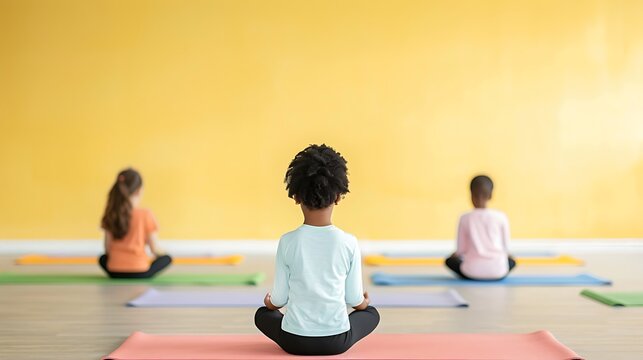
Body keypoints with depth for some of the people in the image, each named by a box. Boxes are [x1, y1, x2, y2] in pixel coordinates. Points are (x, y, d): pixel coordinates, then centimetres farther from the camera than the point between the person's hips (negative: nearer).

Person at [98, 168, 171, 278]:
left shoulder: (111, 215, 0)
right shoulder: (145, 214, -10)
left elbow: (107, 248, 3)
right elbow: (155, 249, -5)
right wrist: (161, 253, 19)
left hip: (114, 272, 3)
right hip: (139, 272, -3)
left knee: (103, 259, 36)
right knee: (167, 258, 23)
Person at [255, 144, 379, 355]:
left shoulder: (288, 242, -11)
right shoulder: (348, 243, -10)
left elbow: (279, 299, -1)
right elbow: (354, 299, 0)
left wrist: (270, 302, 24)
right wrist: (363, 303, 25)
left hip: (295, 341, 0)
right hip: (337, 341, 0)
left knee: (262, 314, 33)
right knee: (371, 313, 31)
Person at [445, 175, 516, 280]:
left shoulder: (465, 218, -4)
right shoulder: (501, 217, -4)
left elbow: (461, 249, 2)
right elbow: (506, 247, 5)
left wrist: (456, 253, 26)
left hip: (472, 271, -2)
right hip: (497, 271, 2)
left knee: (450, 260, 28)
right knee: (511, 261, 35)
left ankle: (472, 275, 9)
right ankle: (497, 275, 13)